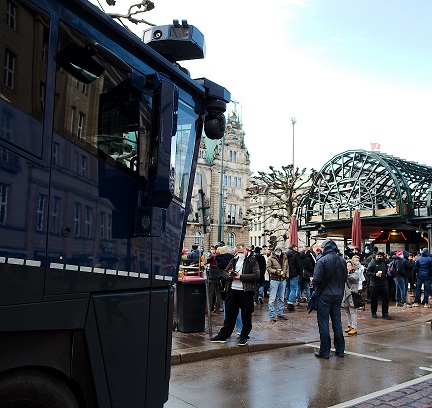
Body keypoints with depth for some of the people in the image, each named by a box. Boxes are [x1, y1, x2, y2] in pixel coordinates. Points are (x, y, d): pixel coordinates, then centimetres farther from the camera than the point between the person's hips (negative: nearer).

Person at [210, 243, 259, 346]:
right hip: (233, 290, 5)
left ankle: (244, 337, 17)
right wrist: (229, 275, -7)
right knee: (229, 314, 12)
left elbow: (256, 275, -14)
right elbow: (224, 272, 17)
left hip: (246, 291, -5)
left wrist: (241, 277, -17)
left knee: (246, 315, 5)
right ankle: (223, 335, 20)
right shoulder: (233, 260, 15)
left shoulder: (252, 261, -3)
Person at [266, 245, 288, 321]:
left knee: (281, 298, 14)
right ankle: (272, 315, -3)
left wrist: (284, 272, 3)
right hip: (274, 279, -5)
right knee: (272, 298, -6)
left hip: (283, 279, 6)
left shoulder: (284, 258, 11)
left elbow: (286, 266, 18)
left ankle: (280, 313, 25)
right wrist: (275, 271, -20)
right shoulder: (271, 258, -3)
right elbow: (268, 268, -7)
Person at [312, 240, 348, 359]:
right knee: (337, 322, 15)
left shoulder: (322, 261, -16)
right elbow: (345, 277, 8)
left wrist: (313, 281, 2)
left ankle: (324, 351, 6)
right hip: (338, 295, 6)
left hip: (325, 296, -6)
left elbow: (317, 279, -19)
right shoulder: (342, 261, 3)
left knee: (323, 323, 2)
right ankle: (340, 350, 21)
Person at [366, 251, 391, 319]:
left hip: (384, 284, 5)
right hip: (375, 284, -5)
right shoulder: (372, 263, -4)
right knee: (374, 299, 3)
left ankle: (385, 313, 10)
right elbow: (367, 272, -10)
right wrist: (375, 274, -21)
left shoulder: (384, 263, 14)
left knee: (385, 299, 2)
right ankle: (373, 313, 18)